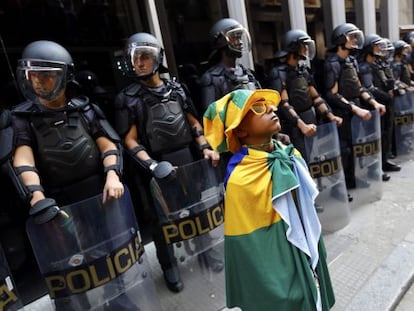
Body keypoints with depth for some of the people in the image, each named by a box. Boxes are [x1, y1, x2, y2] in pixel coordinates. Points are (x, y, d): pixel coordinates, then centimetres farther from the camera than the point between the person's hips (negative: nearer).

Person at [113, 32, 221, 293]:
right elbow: (130, 140, -10)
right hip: (160, 167, -3)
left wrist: (205, 147, -2)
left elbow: (193, 123, 10)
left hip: (188, 159, 4)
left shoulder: (176, 89, 6)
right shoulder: (128, 99, -6)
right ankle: (169, 267, 31)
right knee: (164, 219, 9)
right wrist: (151, 165, -22)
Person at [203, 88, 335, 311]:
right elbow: (247, 251, -20)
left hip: (308, 259, 7)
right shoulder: (241, 181, -29)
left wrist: (315, 254, 14)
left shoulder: (290, 156, -6)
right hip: (278, 274, -6)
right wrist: (275, 291, -11)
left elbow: (307, 212, 7)